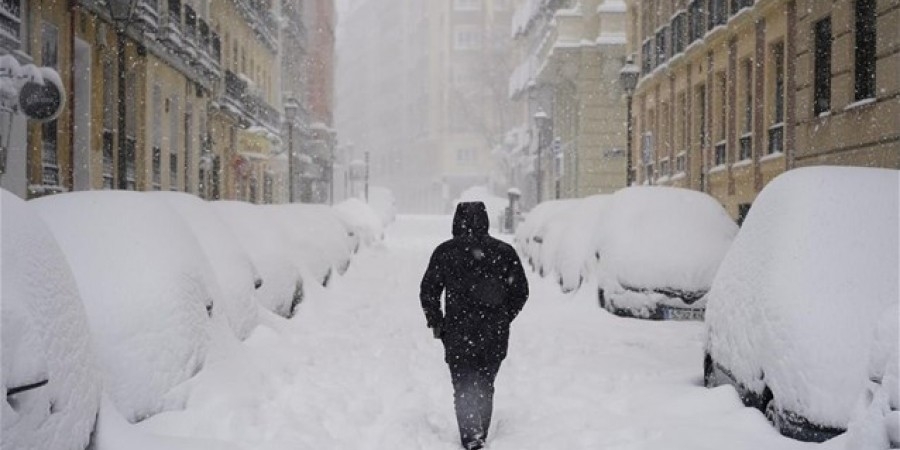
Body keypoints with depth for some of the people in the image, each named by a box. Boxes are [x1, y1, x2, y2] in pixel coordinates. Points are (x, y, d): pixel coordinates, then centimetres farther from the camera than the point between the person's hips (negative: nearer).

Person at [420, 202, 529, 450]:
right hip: (495, 336, 2)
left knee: (463, 390, 3)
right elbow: (521, 291, 5)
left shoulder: (445, 252, -3)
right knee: (485, 389, 18)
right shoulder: (504, 252, 1)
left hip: (458, 335, -2)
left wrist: (436, 324, 12)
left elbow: (428, 291, 1)